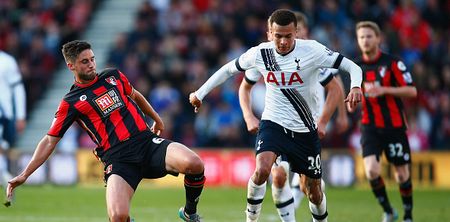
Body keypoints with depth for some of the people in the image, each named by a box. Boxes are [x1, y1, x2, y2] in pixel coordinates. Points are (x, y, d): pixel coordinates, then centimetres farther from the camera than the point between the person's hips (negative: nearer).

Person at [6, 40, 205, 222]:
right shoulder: (71, 103, 6)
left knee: (194, 164, -26)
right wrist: (24, 174, -2)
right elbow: (50, 141, 5)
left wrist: (157, 119, 45)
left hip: (148, 142, 3)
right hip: (117, 158, -3)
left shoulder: (113, 76, 16)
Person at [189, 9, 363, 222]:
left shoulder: (311, 50, -14)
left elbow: (352, 67, -13)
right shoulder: (260, 53, -8)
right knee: (262, 170, -27)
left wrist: (355, 86, -34)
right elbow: (229, 69, 10)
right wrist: (200, 93, 10)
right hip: (273, 123, 0)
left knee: (313, 189, 9)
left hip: (306, 131, 0)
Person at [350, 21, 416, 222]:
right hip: (370, 127, 2)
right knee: (372, 171, -18)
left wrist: (384, 90, -22)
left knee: (402, 174, 4)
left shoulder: (392, 63, -7)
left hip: (394, 125, -2)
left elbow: (412, 91, -11)